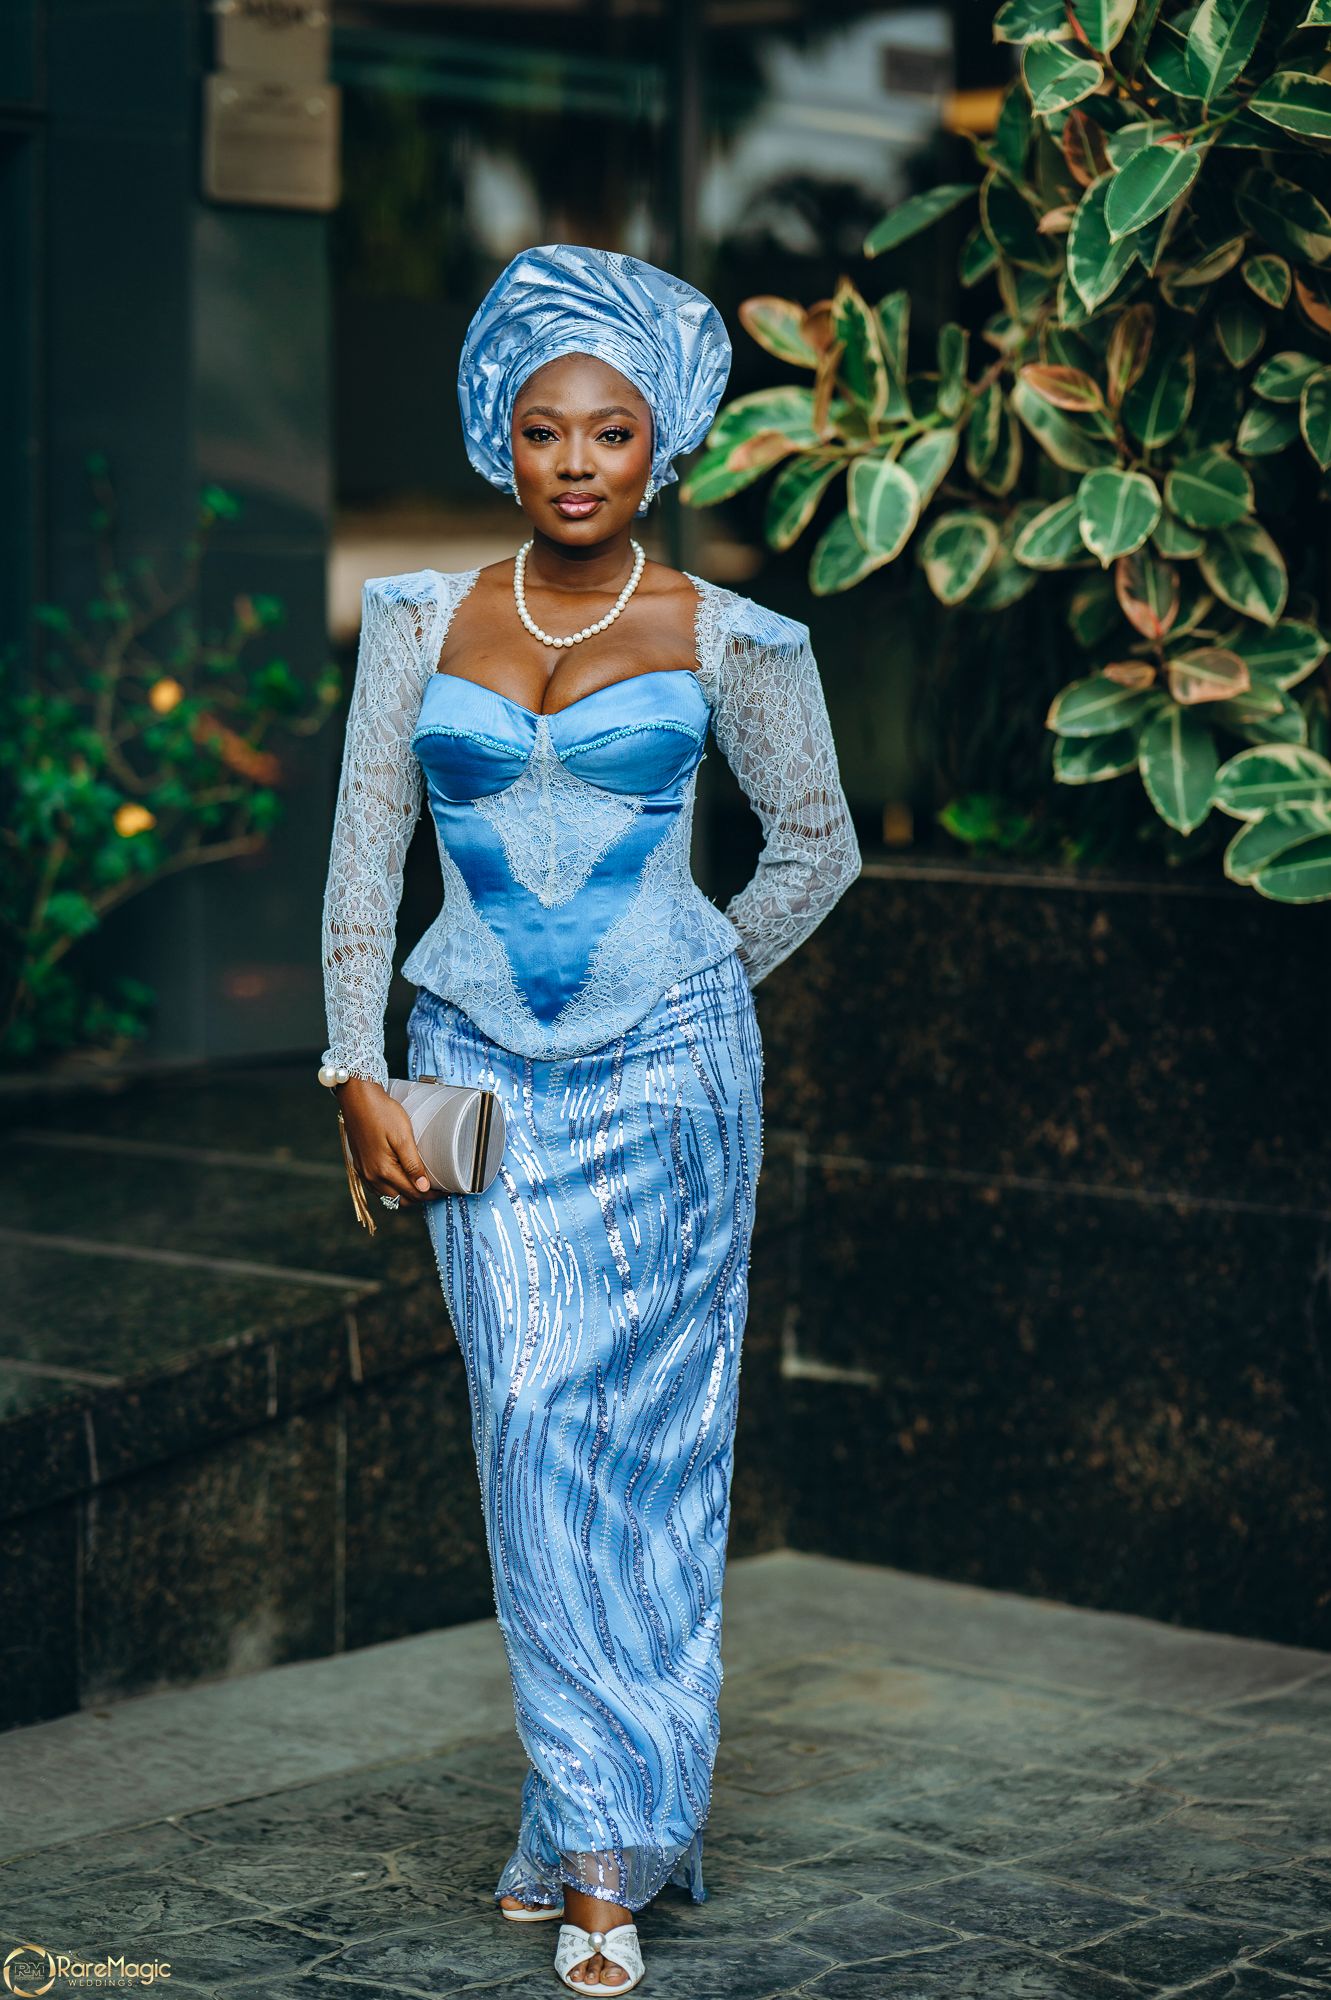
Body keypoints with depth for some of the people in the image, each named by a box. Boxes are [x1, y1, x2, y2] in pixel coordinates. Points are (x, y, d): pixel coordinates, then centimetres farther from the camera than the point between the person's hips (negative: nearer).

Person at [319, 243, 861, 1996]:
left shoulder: (724, 640, 0)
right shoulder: (423, 619, 5)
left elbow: (819, 843, 12)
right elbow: (366, 849, 7)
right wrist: (359, 1070, 2)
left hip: (664, 1066, -2)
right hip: (481, 1072, 2)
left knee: (647, 1437, -3)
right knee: (534, 1426, -6)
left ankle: (604, 1843, 2)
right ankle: (603, 1822, 3)